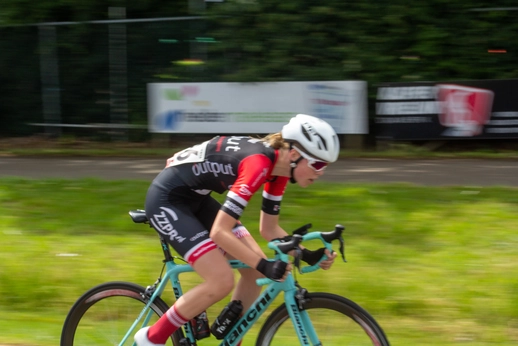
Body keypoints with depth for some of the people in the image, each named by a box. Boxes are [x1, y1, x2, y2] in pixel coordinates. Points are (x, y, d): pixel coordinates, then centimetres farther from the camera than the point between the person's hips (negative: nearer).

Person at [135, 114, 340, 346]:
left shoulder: (279, 167, -3)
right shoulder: (258, 164, -30)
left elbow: (269, 229, 7)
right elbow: (219, 232, -32)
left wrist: (308, 255, -5)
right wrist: (264, 266, -34)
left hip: (195, 198, 10)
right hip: (167, 200, -9)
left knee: (255, 270, 2)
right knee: (222, 281, -19)